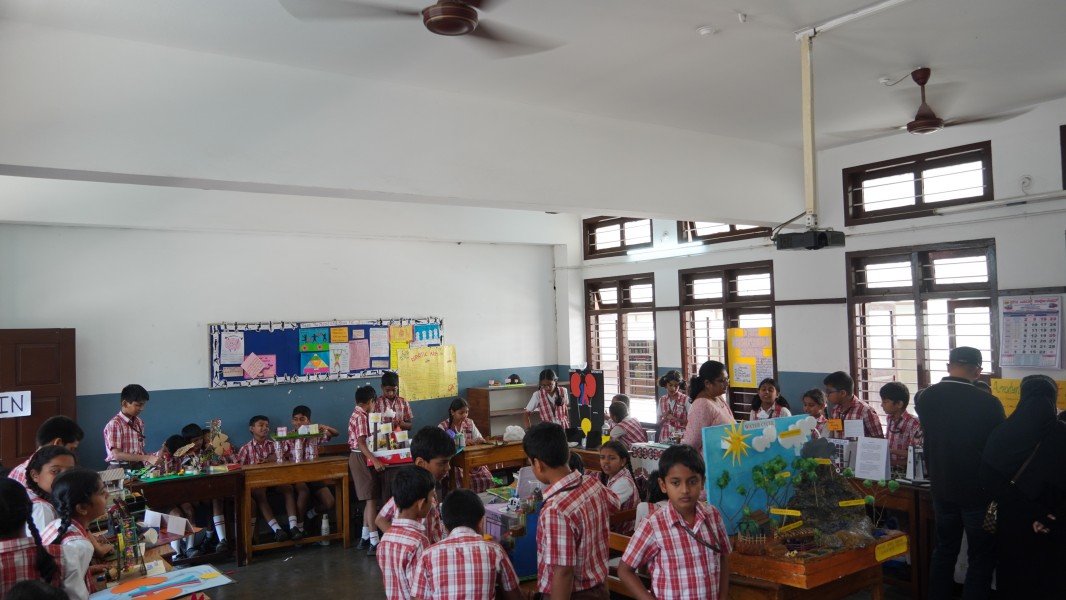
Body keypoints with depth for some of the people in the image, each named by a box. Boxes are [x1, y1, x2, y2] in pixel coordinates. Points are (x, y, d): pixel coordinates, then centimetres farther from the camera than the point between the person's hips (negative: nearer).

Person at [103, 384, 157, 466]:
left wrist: (151, 457, -5)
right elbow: (117, 455, -16)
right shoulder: (114, 424, -9)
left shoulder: (139, 423, 10)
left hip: (138, 467, 6)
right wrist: (147, 458, -22)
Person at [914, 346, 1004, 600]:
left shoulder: (924, 398, -8)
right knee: (981, 557, 8)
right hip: (978, 491, -4)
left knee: (944, 550, 19)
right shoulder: (988, 403, -21)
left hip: (941, 488, 5)